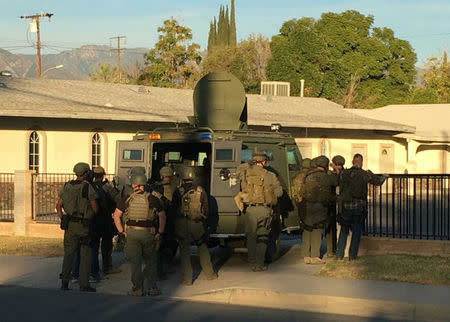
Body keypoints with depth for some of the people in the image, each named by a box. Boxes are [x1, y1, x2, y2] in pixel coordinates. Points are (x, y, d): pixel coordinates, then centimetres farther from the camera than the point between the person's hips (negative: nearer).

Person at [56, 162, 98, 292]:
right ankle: (84, 284, 3)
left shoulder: (67, 186, 5)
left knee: (68, 254, 11)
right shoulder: (88, 187, -10)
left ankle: (64, 282, 8)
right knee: (85, 255, 3)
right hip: (84, 225, -4)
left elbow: (58, 206, 7)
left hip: (69, 224, 5)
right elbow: (95, 208, -6)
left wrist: (63, 219, 13)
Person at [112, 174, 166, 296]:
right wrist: (160, 232, 8)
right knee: (150, 261, 13)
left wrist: (121, 231, 7)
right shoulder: (153, 199, 2)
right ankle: (152, 288, 9)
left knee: (135, 263, 5)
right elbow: (162, 216, 1)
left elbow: (116, 215, 2)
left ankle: (137, 289, 6)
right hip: (148, 233, 0)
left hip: (132, 233, 0)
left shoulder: (127, 200, 3)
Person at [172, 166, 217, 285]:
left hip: (182, 225, -2)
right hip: (197, 224, 2)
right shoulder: (200, 190, 0)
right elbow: (206, 209, 6)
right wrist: (204, 222, 18)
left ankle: (187, 278, 3)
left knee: (184, 250, 3)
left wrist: (174, 226, 8)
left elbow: (173, 210, -2)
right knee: (202, 247, 16)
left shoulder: (178, 192, -7)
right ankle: (210, 273, 21)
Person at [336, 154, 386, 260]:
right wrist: (384, 176, 24)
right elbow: (378, 181, 3)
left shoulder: (344, 173, -3)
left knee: (344, 231, 13)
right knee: (356, 232, 8)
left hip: (346, 206, 2)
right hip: (359, 207, -1)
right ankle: (352, 255, 7)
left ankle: (339, 254, 10)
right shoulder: (365, 174, -6)